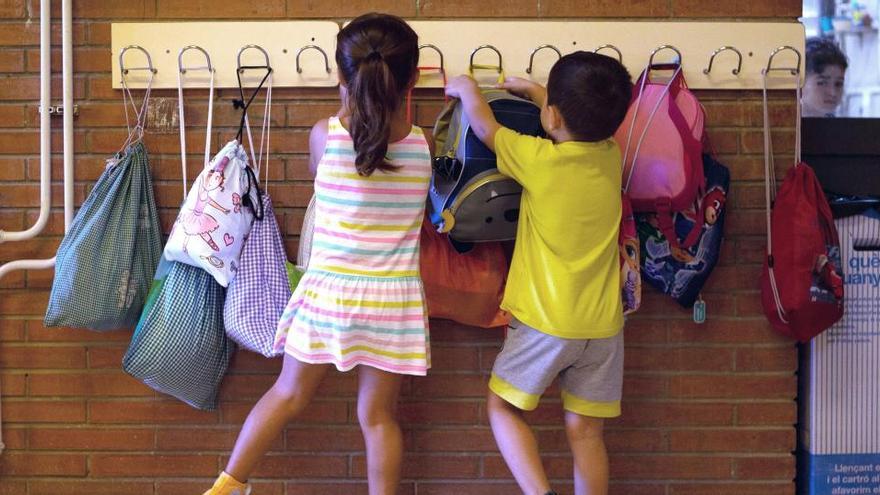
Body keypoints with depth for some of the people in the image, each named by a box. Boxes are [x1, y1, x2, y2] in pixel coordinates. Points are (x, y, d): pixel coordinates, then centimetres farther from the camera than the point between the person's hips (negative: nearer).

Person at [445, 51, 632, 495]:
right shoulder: (611, 156, 0)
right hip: (603, 326, 5)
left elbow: (484, 126, 6)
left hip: (545, 322, -4)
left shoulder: (538, 159, -12)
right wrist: (532, 90, 34)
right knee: (585, 429, 10)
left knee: (503, 406, 12)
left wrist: (466, 88, 25)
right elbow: (584, 121, 24)